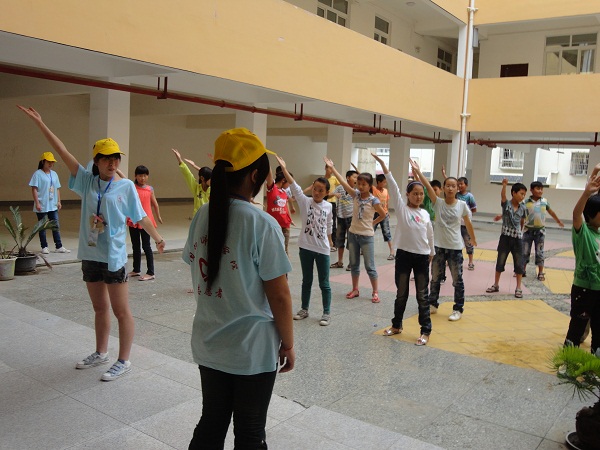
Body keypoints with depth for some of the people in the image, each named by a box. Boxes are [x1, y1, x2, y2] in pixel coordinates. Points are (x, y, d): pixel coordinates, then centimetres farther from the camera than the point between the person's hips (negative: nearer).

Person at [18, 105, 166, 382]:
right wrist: (39, 123, 1)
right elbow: (63, 152, 2)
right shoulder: (87, 181, 4)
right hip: (89, 255, 5)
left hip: (113, 258, -5)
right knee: (100, 308, 19)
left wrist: (158, 239, 0)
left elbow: (140, 217, 0)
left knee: (121, 311, 3)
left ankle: (124, 361, 13)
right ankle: (101, 353, 35)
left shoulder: (126, 186, -6)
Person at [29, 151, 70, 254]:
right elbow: (34, 189, -10)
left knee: (56, 226, 6)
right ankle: (44, 247, 14)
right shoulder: (38, 174, -7)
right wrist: (37, 203, -16)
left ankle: (59, 247, 10)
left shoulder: (54, 174, 11)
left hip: (53, 206, 5)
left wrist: (59, 201, 9)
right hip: (42, 206, -5)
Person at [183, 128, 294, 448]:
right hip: (252, 349, -5)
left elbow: (198, 275, 7)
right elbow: (279, 295, -16)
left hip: (208, 344, 6)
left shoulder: (202, 216, -2)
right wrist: (288, 344, -3)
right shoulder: (262, 224, -20)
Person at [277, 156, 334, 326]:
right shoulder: (305, 202, -6)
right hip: (306, 247, 0)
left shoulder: (328, 206, -2)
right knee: (306, 280, 15)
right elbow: (294, 186, -18)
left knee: (324, 283, 6)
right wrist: (284, 168, -28)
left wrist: (329, 240, 20)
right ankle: (304, 309, 28)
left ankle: (327, 313, 17)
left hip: (322, 249, 0)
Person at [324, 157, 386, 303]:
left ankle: (375, 292, 13)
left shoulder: (373, 200, -12)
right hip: (353, 234, 5)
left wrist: (372, 223, -1)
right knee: (354, 264, 13)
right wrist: (332, 167, -16)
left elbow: (383, 215, 0)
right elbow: (343, 182, -10)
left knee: (370, 266, 2)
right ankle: (355, 289, 25)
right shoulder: (356, 195, -2)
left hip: (366, 236, -4)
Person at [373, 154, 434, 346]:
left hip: (422, 257, 2)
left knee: (422, 295, 6)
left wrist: (432, 252, 23)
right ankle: (397, 325, 28)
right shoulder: (401, 208, -4)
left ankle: (425, 331, 14)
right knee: (401, 293, 11)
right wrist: (383, 165, -22)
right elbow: (393, 187, -13)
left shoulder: (425, 214, 6)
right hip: (404, 255, -2)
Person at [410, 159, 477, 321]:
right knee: (435, 278, 13)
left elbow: (468, 223, 8)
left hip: (455, 248, -1)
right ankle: (433, 304, 29)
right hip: (438, 246, 1)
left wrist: (473, 239, 19)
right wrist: (418, 171, -32)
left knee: (457, 279, 6)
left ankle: (458, 309, 19)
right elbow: (428, 186, -20)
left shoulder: (462, 205, -5)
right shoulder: (438, 203, -6)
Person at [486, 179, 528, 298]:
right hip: (505, 237, -2)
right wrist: (504, 185, -43)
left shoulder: (523, 208, 2)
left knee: (519, 263, 4)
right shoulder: (506, 204, -6)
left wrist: (520, 231, 13)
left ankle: (518, 288, 14)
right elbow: (503, 195, -27)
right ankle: (496, 285, 20)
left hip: (518, 238, 2)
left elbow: (522, 221, 15)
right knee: (500, 261, 7)